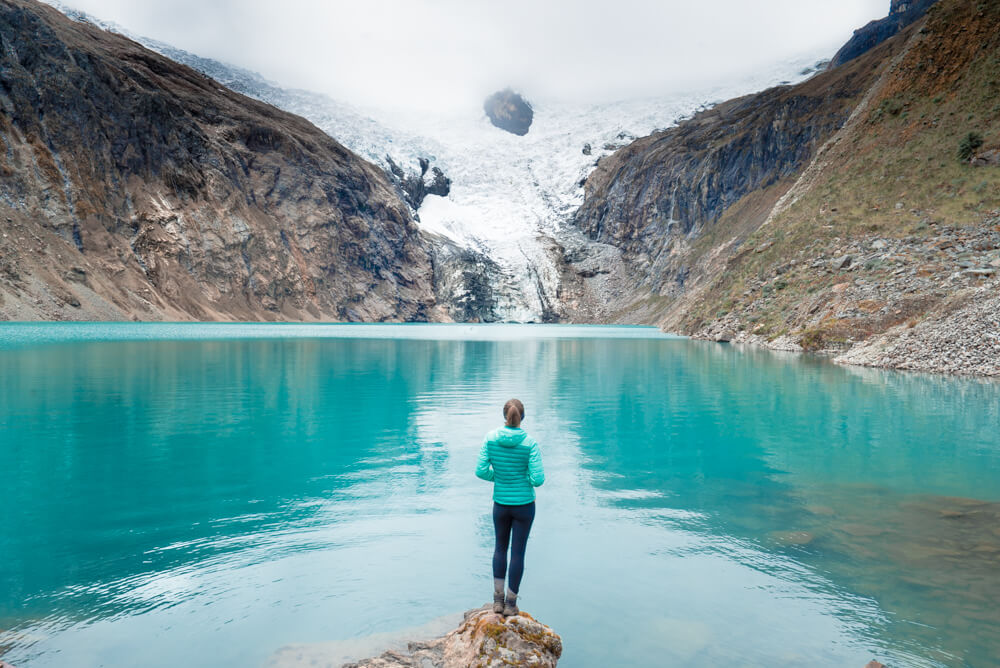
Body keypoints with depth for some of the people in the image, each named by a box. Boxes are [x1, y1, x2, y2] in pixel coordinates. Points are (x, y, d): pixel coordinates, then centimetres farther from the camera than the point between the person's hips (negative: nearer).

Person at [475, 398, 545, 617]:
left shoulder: (490, 438, -10)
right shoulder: (530, 443, -16)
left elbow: (481, 471, -10)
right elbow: (538, 479, -18)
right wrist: (526, 477, 5)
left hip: (500, 504, 2)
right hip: (524, 504, -2)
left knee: (501, 548, 22)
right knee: (518, 552, 11)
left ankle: (498, 599, 21)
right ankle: (511, 603, 20)